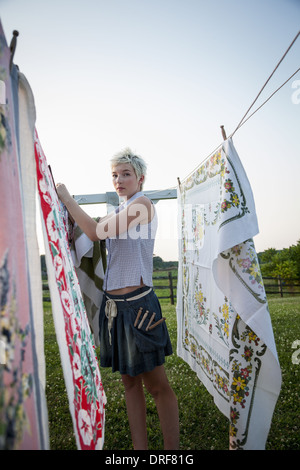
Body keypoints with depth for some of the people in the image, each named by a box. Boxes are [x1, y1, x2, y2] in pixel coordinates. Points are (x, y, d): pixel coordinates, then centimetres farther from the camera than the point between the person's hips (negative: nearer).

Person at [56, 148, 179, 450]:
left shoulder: (143, 204, -8)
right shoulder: (119, 213, 17)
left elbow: (96, 232, -17)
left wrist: (67, 199, -6)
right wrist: (65, 209, 12)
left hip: (137, 303, -8)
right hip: (113, 303, 8)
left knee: (157, 385, 4)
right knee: (130, 382, 15)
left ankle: (171, 449, 20)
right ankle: (140, 448, 28)